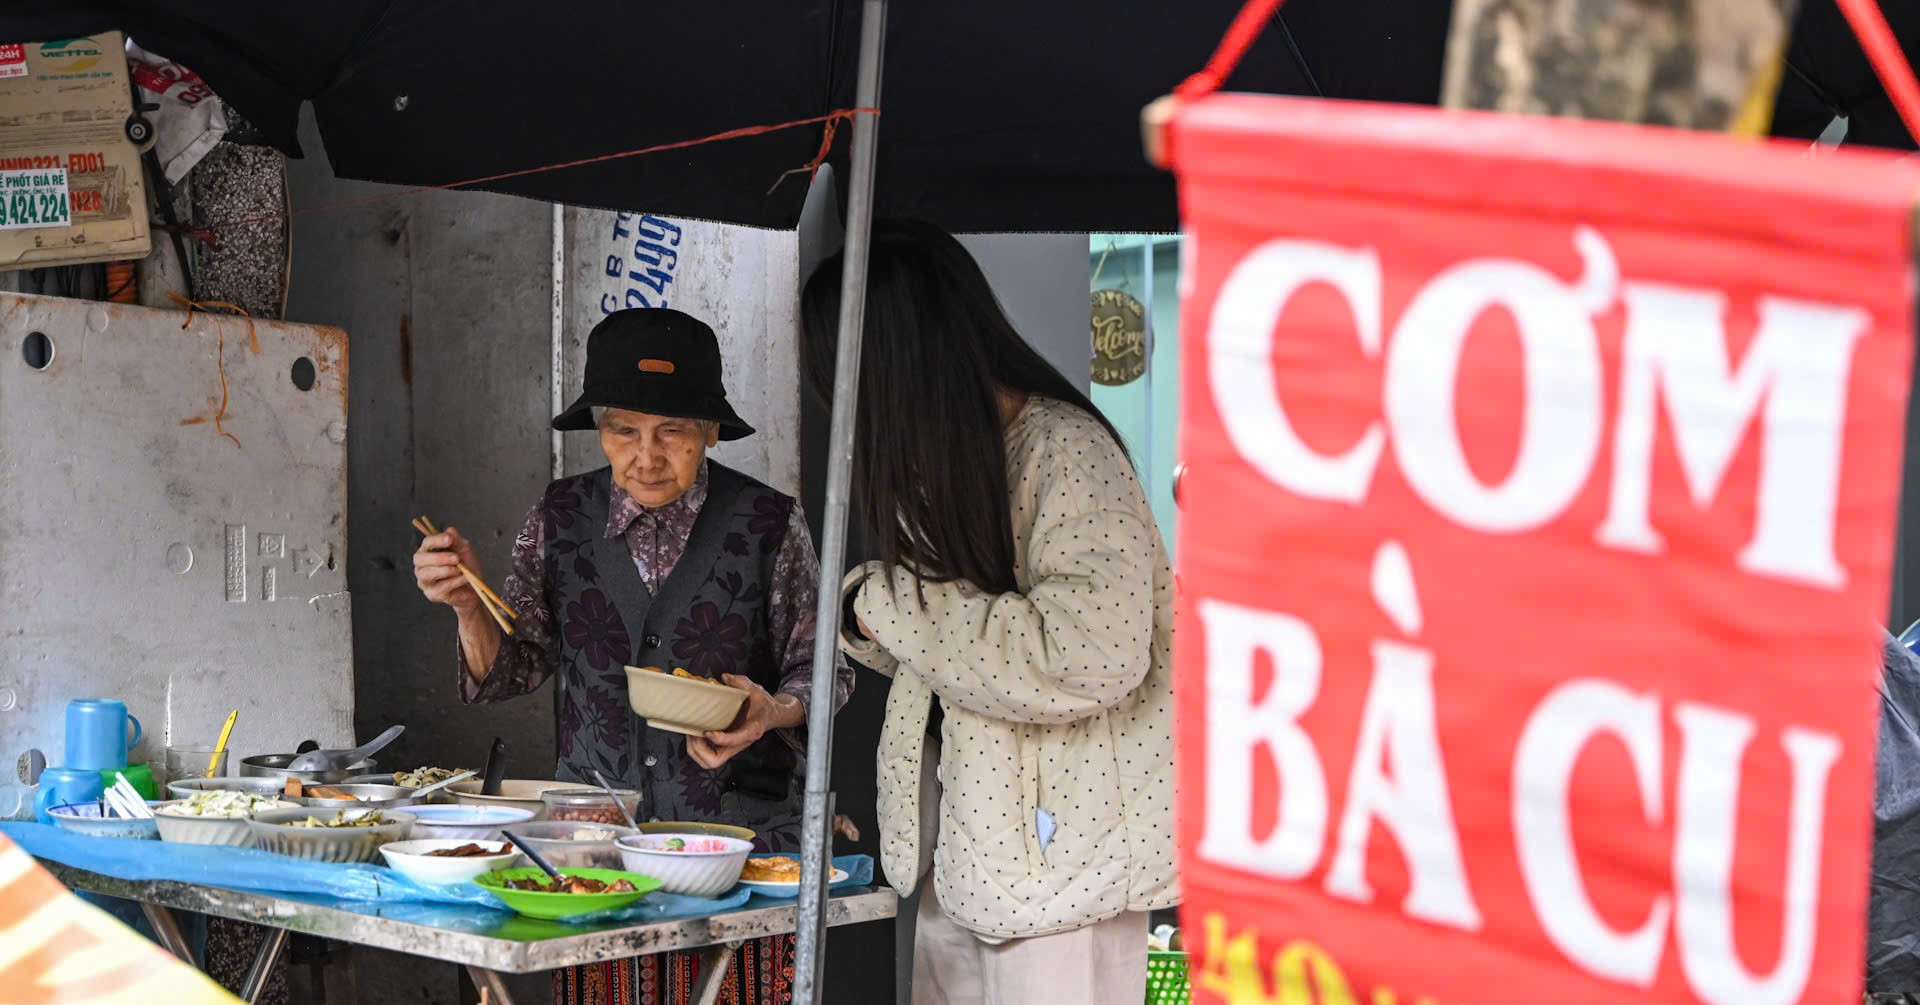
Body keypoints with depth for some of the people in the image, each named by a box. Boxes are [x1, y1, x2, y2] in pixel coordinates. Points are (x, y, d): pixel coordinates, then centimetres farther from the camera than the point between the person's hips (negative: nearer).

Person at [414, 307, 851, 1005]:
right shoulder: (560, 519, 5)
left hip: (742, 835, -2)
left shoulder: (769, 525, -3)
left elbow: (821, 668, 5)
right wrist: (469, 603, -8)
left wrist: (772, 711, -14)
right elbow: (514, 670, 10)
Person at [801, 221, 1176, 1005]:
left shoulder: (1066, 450, -15)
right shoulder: (951, 455, 13)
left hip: (1061, 848, -8)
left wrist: (892, 603, -16)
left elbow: (1090, 659, -26)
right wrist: (867, 610, -3)